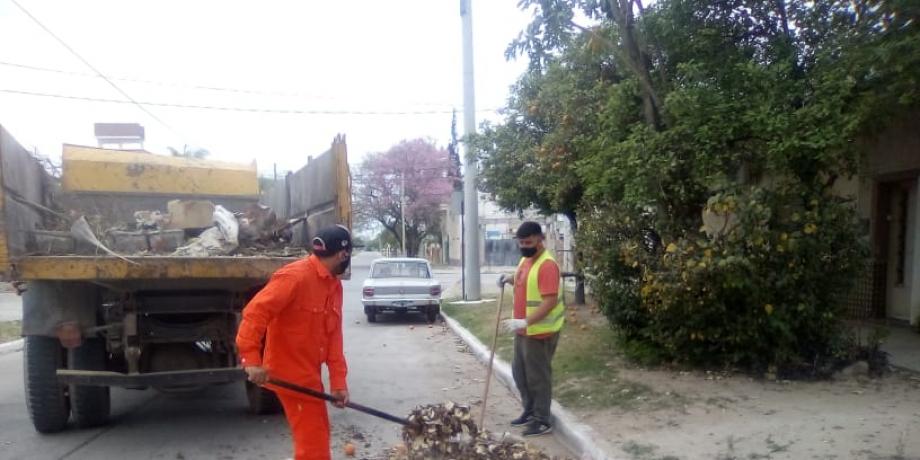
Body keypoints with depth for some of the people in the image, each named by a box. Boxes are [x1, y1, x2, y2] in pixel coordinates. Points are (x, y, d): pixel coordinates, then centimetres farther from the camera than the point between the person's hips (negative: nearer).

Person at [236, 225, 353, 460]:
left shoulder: (334, 285, 6)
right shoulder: (295, 276, -20)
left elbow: (333, 336, 5)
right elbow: (256, 311, -25)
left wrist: (338, 381, 1)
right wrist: (252, 359, -31)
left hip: (310, 373, 9)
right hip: (290, 375, -9)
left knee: (318, 434, 22)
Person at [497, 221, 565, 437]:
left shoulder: (547, 265, -22)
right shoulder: (525, 259, 7)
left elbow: (550, 302, -27)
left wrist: (525, 322, -32)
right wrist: (511, 280, 5)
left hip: (540, 331, -9)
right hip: (524, 330, 9)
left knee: (538, 376, 2)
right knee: (520, 372, 18)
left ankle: (542, 421, 15)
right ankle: (530, 411, 33)